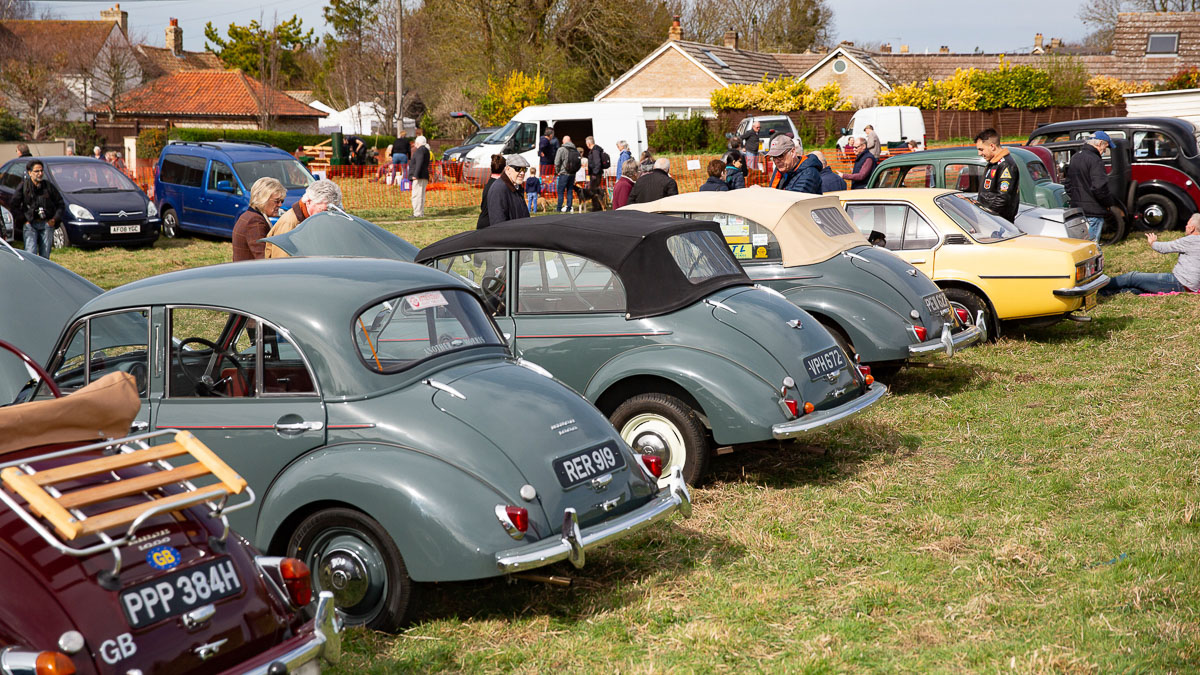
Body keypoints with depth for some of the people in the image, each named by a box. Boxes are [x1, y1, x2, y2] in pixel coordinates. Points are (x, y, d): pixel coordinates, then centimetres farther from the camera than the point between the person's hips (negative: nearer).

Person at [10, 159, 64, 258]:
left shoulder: (48, 186, 8)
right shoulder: (24, 186, 1)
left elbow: (60, 204, 14)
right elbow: (14, 205, 1)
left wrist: (55, 219, 2)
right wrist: (24, 219, -4)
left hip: (47, 224, 2)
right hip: (30, 224, -2)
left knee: (45, 256, 2)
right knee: (31, 254, -14)